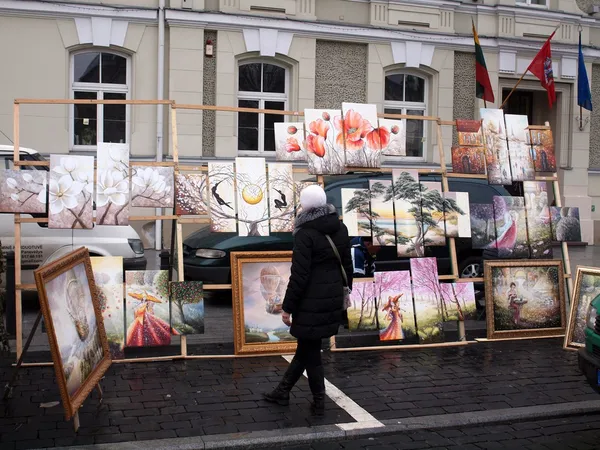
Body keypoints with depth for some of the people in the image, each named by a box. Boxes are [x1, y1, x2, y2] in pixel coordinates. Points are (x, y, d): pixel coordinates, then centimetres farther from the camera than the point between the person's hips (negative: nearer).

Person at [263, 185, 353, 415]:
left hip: (311, 302, -8)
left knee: (310, 351, 8)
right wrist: (344, 293, 23)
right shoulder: (340, 228, 5)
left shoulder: (305, 233, -17)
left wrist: (287, 307, -10)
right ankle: (283, 391, 32)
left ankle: (319, 402, 18)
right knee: (306, 345, 18)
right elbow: (347, 265, 12)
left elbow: (299, 275, -18)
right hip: (334, 299, 8)